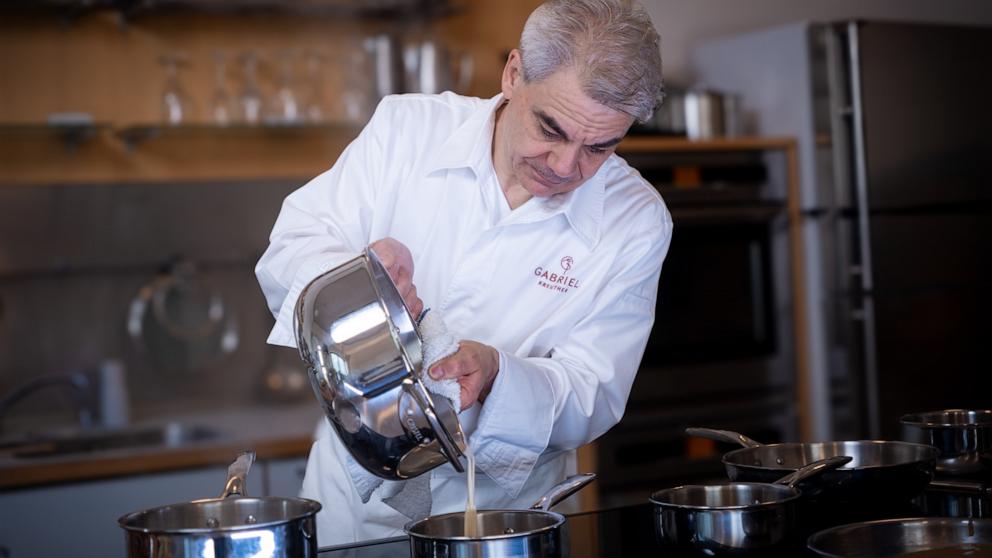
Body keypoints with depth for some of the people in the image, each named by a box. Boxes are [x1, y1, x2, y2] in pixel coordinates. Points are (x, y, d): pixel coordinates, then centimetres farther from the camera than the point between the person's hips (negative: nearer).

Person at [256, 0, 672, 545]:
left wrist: (494, 373, -28)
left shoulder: (636, 220, -7)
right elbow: (288, 254, -5)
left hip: (503, 516, -1)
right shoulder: (405, 128, -6)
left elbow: (591, 401, -7)